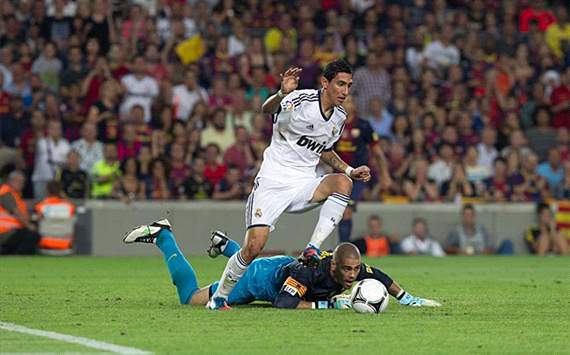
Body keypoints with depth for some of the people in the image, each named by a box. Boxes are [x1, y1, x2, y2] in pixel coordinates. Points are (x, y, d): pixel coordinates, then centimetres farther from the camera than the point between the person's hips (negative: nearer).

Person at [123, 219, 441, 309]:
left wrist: (407, 298, -4)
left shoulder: (354, 270, -25)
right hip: (259, 279, -6)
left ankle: (225, 245, 60)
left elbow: (380, 277, -6)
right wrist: (324, 304, -46)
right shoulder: (310, 274, -44)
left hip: (282, 265, 7)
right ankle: (161, 236, 19)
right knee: (190, 297, 7)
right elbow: (283, 305, -46)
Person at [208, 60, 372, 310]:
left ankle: (313, 249, -23)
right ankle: (218, 298, 6)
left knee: (343, 182, -25)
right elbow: (266, 109, -32)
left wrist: (350, 170, 15)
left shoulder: (340, 117, 9)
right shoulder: (302, 101, -14)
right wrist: (281, 94, -53)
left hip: (304, 185, 5)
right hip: (273, 183, -5)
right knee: (254, 247, -15)